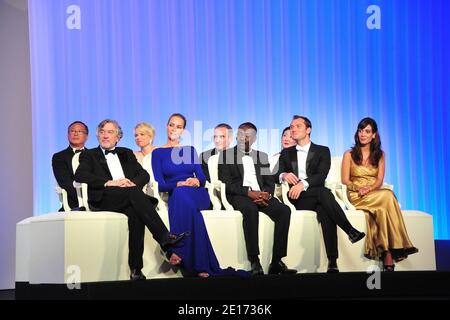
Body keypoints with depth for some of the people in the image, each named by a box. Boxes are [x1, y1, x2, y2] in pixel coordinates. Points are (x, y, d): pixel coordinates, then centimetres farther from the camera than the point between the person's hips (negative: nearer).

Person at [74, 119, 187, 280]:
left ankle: (136, 270, -38)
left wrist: (133, 183, -9)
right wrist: (109, 182, -15)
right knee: (133, 193, -34)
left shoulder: (127, 153, 29)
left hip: (129, 198, 3)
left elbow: (144, 174, 16)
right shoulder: (89, 155, 18)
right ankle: (164, 237, -39)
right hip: (104, 200, -2)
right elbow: (80, 175, -3)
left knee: (135, 213, -35)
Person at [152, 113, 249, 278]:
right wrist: (179, 184, -16)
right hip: (176, 196, -1)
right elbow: (160, 184, 2)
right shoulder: (158, 153, 14)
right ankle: (202, 266, -44)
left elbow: (202, 178, 13)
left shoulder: (190, 150, 21)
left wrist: (197, 181, -12)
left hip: (198, 195, 1)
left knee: (182, 194, -37)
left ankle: (179, 252, -43)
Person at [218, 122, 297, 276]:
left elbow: (270, 182, 16)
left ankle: (276, 262, -27)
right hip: (238, 196, -4)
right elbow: (226, 183, 0)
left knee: (284, 210, -25)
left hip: (261, 195, 4)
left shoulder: (262, 157, 24)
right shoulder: (227, 155, 12)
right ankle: (254, 262, -38)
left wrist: (266, 193, -9)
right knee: (250, 209, -38)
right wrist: (249, 192, -15)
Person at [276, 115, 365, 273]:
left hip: (316, 198, 0)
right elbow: (276, 174, 8)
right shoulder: (286, 153, 22)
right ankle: (350, 230, -39)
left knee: (325, 213, -38)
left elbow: (321, 176, -5)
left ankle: (332, 262, -45)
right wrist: (283, 175, -18)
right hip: (296, 198, 0)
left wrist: (303, 184, -25)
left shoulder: (322, 151, 14)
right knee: (324, 192, -35)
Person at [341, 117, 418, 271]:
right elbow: (345, 180, 4)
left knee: (382, 208, -38)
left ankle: (386, 252, -41)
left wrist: (369, 189, -15)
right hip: (356, 197, -2)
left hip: (375, 194, 3)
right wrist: (359, 188, -16)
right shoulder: (349, 154, 10)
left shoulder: (379, 155, 17)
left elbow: (379, 180, 7)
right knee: (388, 195, -34)